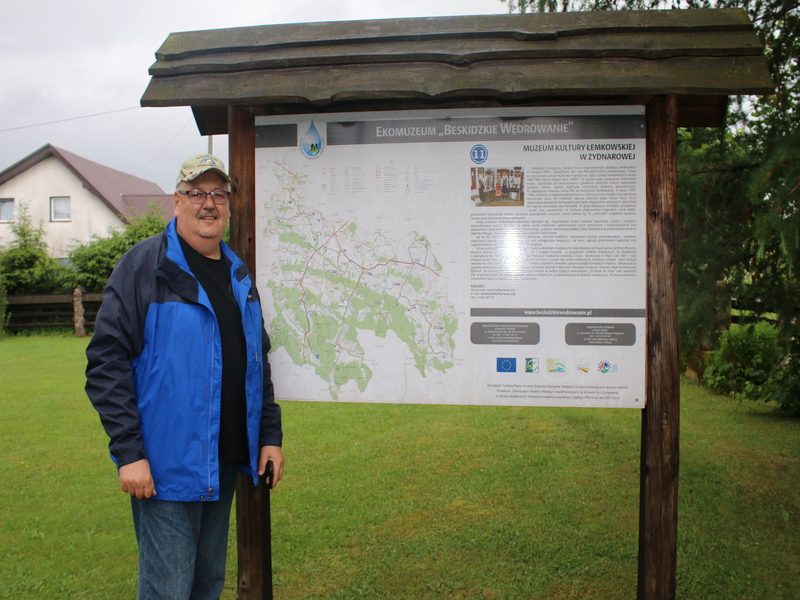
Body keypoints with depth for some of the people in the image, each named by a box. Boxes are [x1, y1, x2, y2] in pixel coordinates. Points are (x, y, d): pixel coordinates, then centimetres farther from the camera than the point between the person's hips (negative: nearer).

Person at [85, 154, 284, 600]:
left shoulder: (239, 275, 12)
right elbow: (107, 362, -13)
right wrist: (127, 451, -18)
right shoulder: (145, 266, -9)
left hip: (226, 463, 7)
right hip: (167, 466, -6)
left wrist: (271, 434, 11)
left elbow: (258, 360, 17)